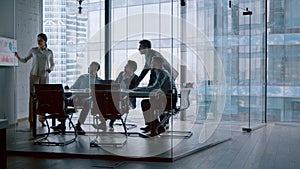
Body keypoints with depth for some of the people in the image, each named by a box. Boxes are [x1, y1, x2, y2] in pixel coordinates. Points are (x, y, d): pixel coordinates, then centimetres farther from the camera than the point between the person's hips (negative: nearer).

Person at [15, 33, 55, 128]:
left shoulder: (49, 52, 6)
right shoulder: (33, 50, 3)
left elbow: (52, 64, 17)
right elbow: (25, 60, 10)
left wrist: (50, 69, -4)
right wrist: (18, 57, -9)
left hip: (44, 76, 1)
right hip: (34, 75, -1)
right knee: (32, 96, -6)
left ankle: (42, 119, 12)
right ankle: (31, 120, -4)